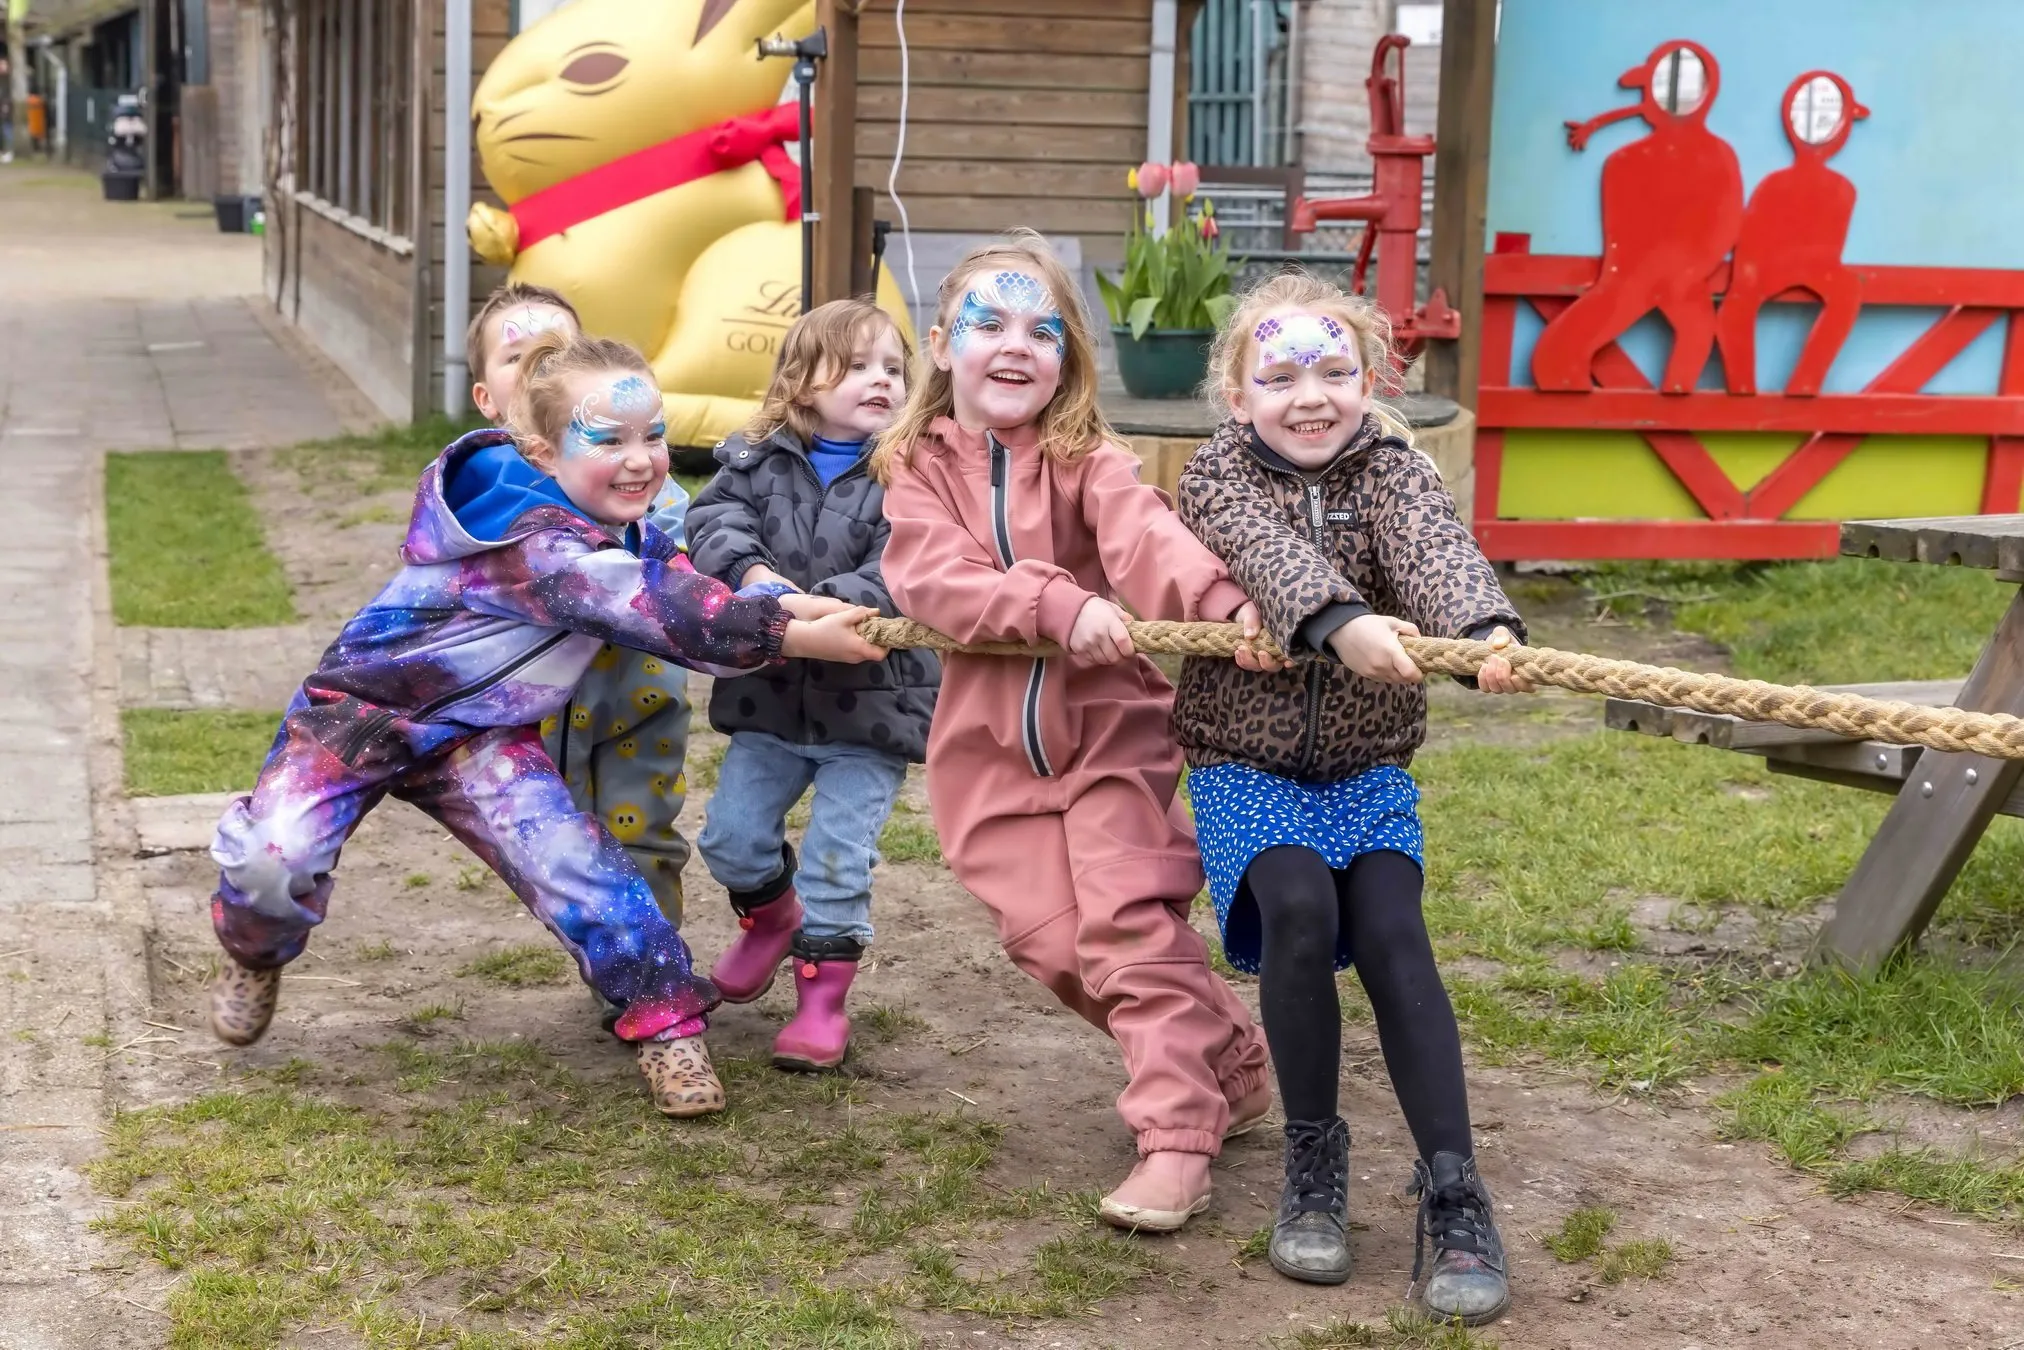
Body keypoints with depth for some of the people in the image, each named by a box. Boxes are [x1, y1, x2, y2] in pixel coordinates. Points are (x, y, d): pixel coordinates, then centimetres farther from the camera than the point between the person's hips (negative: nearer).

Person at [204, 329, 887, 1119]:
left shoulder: (623, 530, -2)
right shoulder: (526, 534, -31)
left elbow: (693, 591, -7)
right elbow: (670, 620, -37)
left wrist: (802, 604, -24)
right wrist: (798, 637, -38)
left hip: (480, 734, 6)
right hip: (363, 706, -6)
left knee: (583, 875, -14)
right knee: (274, 860, -24)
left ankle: (667, 1022, 2)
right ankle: (254, 958, 11)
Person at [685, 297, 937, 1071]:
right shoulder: (757, 462, 2)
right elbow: (715, 522, -13)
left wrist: (822, 604, -36)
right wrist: (750, 573, -33)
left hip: (870, 702, -4)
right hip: (771, 695, 4)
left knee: (837, 858, -3)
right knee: (732, 835, 12)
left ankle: (823, 1000, 11)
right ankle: (772, 919, 43)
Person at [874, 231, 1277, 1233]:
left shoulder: (1085, 460, -6)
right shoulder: (919, 469, 0)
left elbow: (1145, 538, -27)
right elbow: (932, 579, -18)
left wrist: (1223, 604, -48)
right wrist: (1056, 604, -33)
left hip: (1109, 723, -2)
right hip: (993, 745, 2)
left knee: (1130, 920, -12)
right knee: (1052, 939, 0)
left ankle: (1177, 1137, -7)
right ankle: (1229, 1063, 20)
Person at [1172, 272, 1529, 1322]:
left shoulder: (1389, 466, -2)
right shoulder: (1218, 477, -7)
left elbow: (1434, 548, -24)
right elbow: (1273, 558, -29)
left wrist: (1483, 627, -47)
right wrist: (1342, 622, -50)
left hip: (1365, 765, 2)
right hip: (1244, 762, -2)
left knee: (1390, 932, -19)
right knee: (1299, 908, -26)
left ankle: (1453, 1194, -15)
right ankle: (1312, 1163, -8)